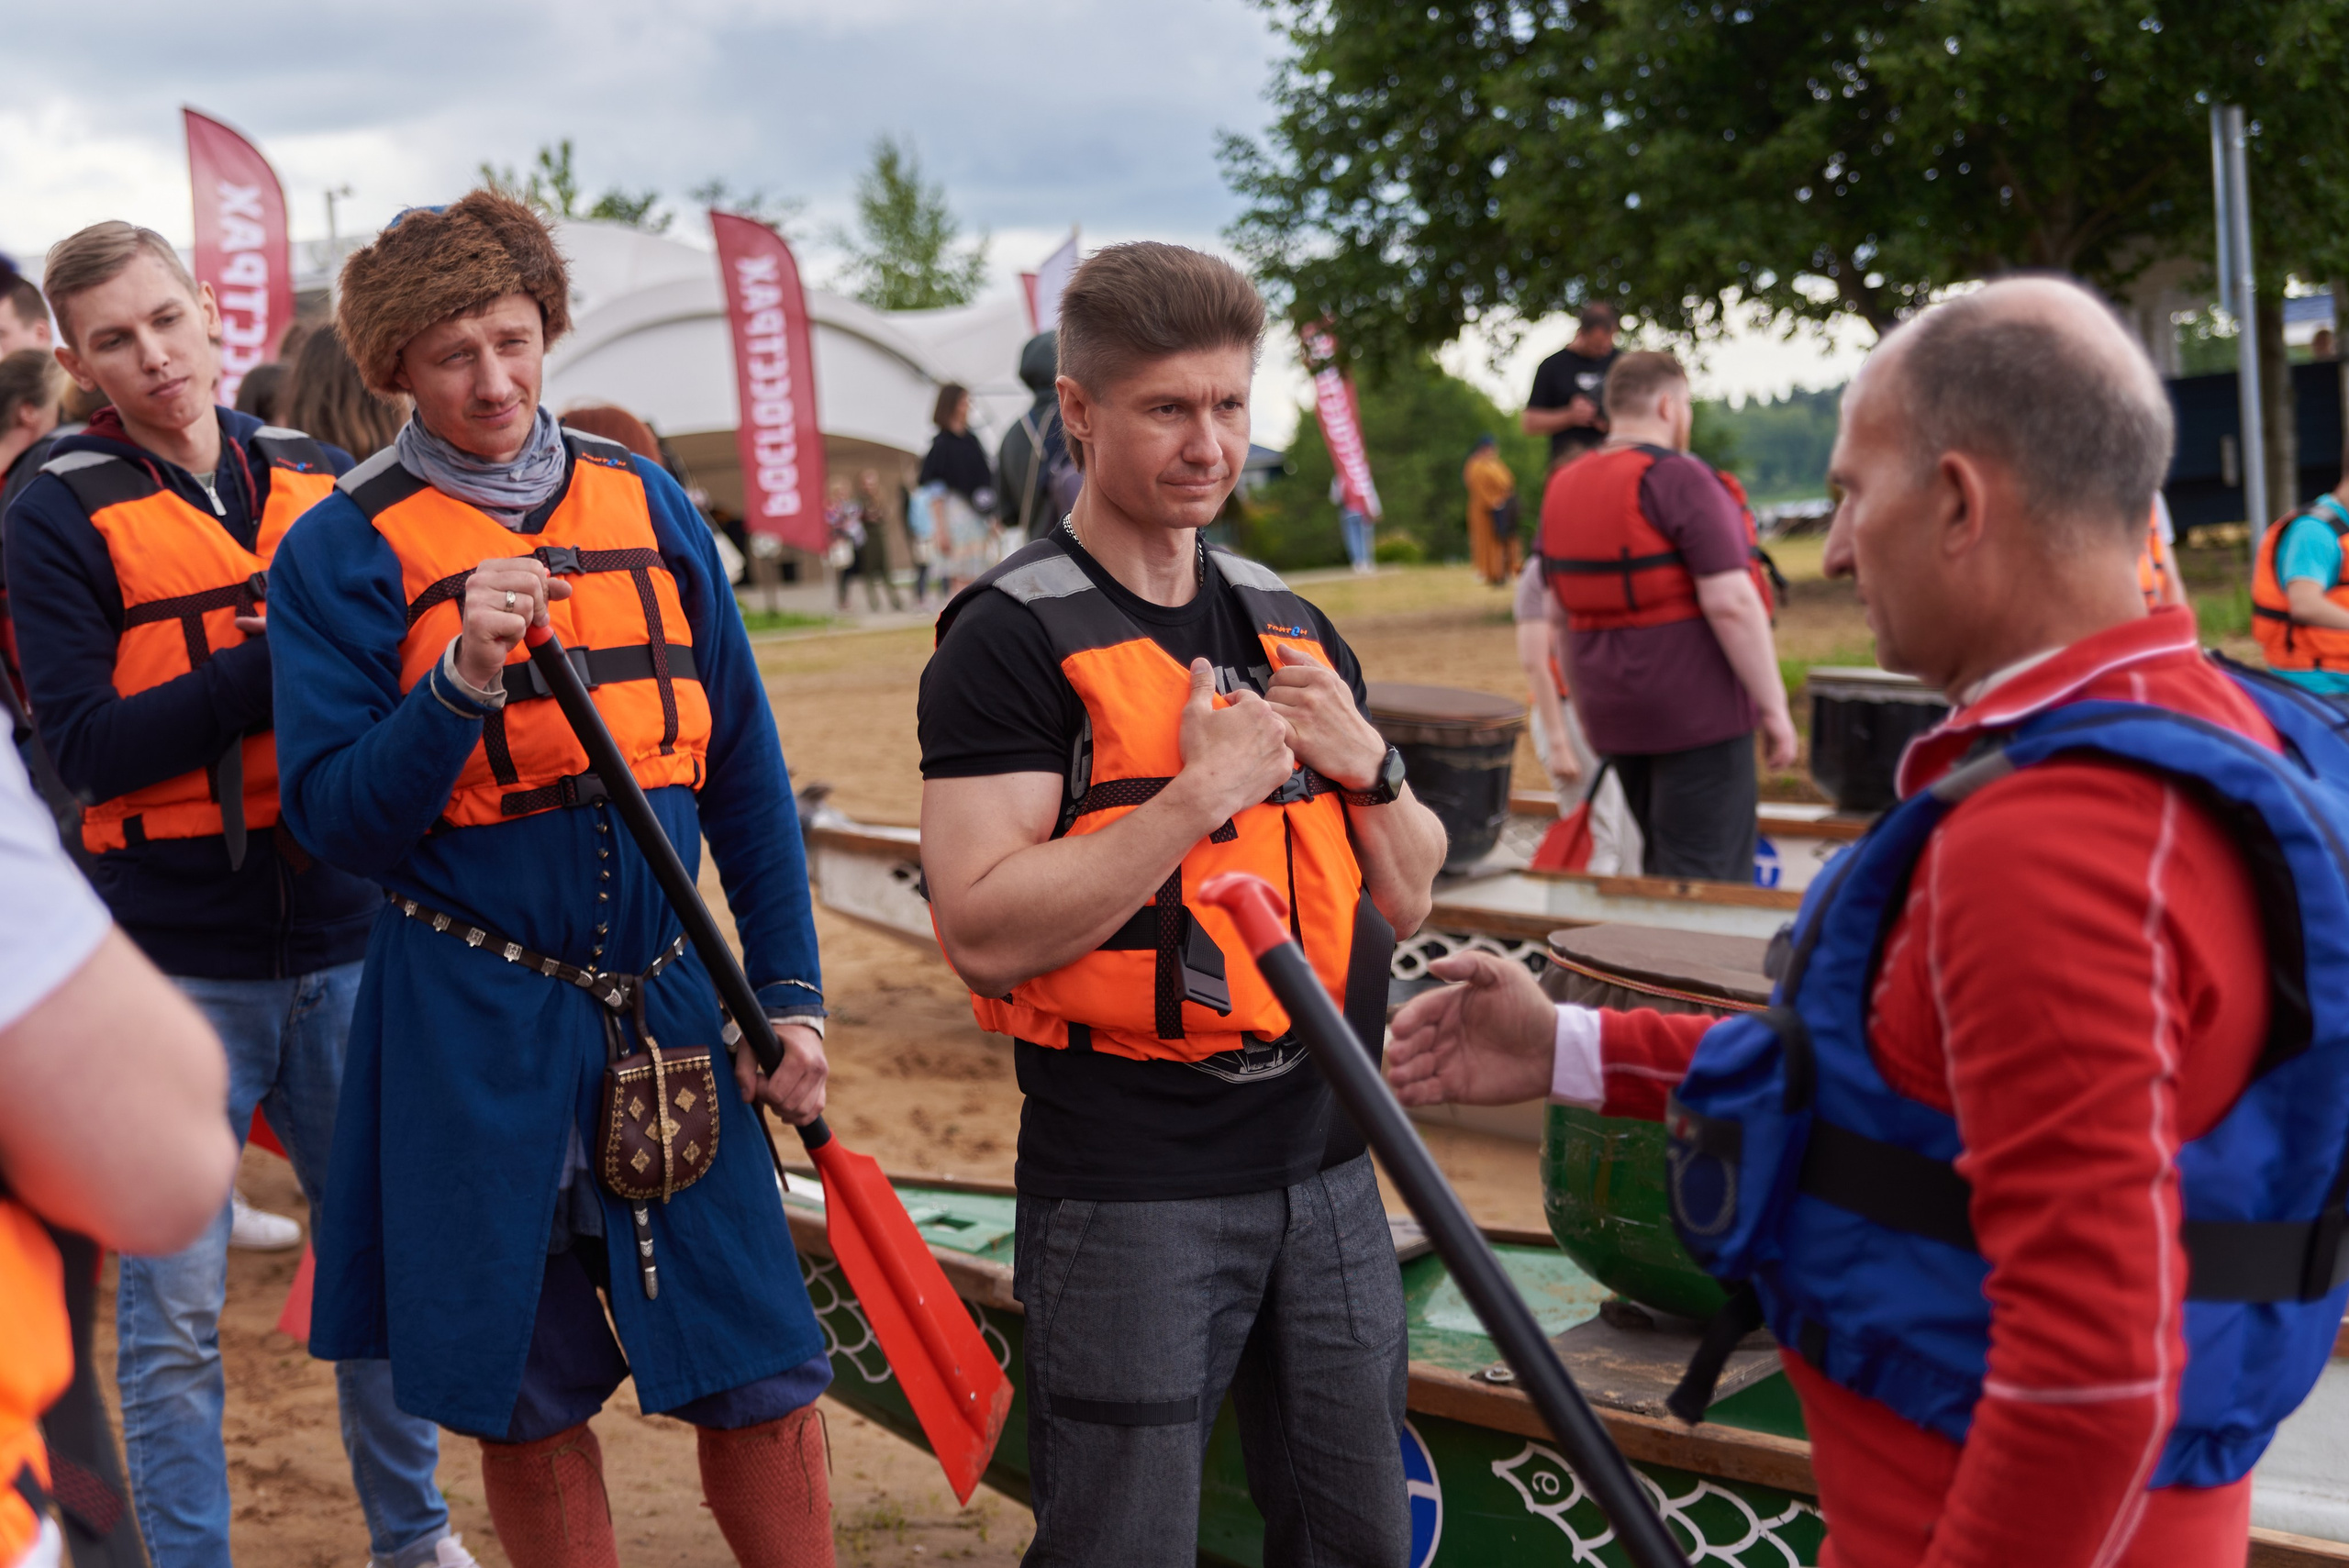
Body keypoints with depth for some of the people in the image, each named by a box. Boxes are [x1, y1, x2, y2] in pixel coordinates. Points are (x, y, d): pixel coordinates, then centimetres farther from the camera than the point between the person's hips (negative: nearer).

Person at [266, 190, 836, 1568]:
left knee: (763, 1376, 2)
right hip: (471, 1026, -2)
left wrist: (791, 992, 6)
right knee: (529, 1397, 8)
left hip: (669, 1001, 3)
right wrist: (465, 678, -23)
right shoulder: (345, 549, -4)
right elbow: (338, 821, -9)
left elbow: (743, 768, 10)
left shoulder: (649, 505, 6)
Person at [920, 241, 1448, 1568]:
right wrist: (1203, 789, -21)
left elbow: (1404, 904, 14)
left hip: (1326, 1162, 6)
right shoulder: (1014, 638, -10)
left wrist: (1366, 762, -5)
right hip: (1129, 1195, -6)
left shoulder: (1294, 628, 11)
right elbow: (985, 930, -21)